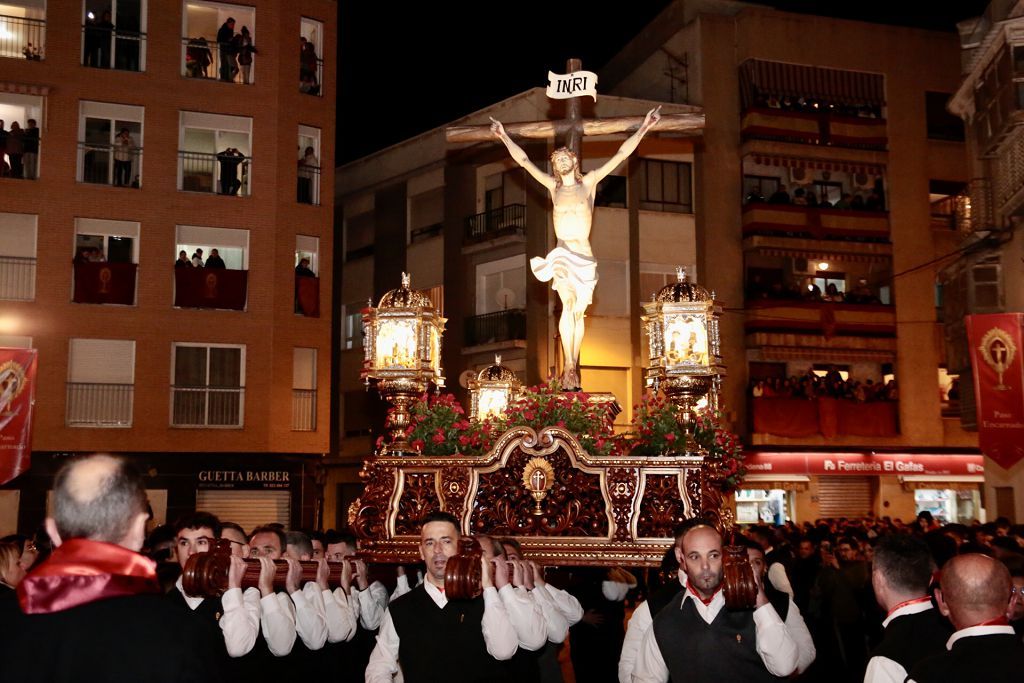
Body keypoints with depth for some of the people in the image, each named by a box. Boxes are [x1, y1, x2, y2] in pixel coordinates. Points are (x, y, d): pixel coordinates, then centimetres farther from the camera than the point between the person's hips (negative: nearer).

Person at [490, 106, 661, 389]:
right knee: (568, 304, -17)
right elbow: (524, 160, 16)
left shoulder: (589, 181, 7)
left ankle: (572, 367, 13)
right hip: (561, 255, 0)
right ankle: (569, 367, -16)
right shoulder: (553, 186, 11)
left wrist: (644, 127, 3)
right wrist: (504, 136, 19)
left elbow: (621, 154, 5)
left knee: (578, 311, 4)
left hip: (584, 257, 0)